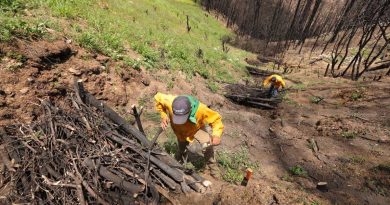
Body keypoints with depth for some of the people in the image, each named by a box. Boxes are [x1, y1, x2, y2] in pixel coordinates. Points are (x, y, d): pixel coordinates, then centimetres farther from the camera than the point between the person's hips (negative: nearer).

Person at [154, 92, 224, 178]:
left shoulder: (200, 109, -44)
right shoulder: (169, 102, -41)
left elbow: (216, 118, -30)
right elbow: (158, 97, -20)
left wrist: (216, 135, -46)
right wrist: (163, 116, -25)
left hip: (197, 128, -1)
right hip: (180, 130, 2)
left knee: (208, 145, -18)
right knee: (181, 149, 16)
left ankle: (212, 166, 10)